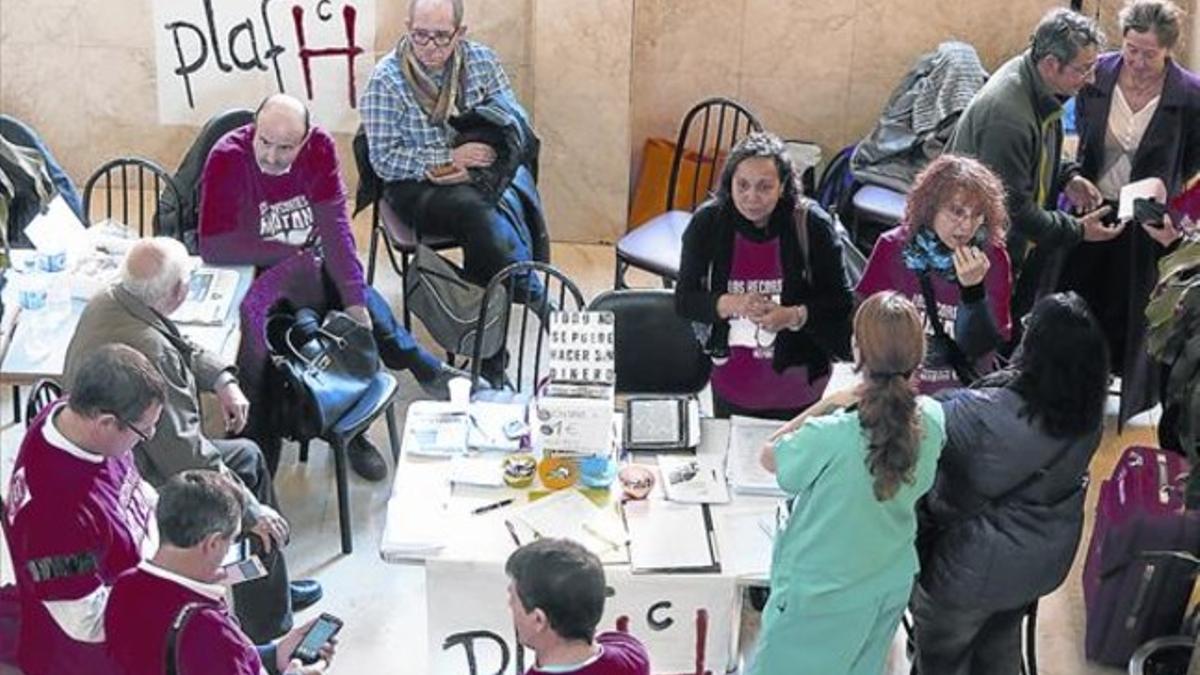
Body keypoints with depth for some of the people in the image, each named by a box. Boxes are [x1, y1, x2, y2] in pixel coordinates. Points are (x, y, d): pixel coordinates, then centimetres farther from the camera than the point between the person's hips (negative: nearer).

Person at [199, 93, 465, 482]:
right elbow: (214, 248, -25)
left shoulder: (319, 148, -10)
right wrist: (290, 252, -17)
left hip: (308, 265, 4)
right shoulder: (228, 159, -21)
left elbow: (335, 227, -14)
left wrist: (355, 300, -22)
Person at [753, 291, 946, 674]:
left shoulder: (832, 435, -33)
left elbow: (770, 457, -13)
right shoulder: (931, 420, -17)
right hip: (891, 586, 5)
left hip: (821, 596, -5)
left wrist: (826, 405, -14)